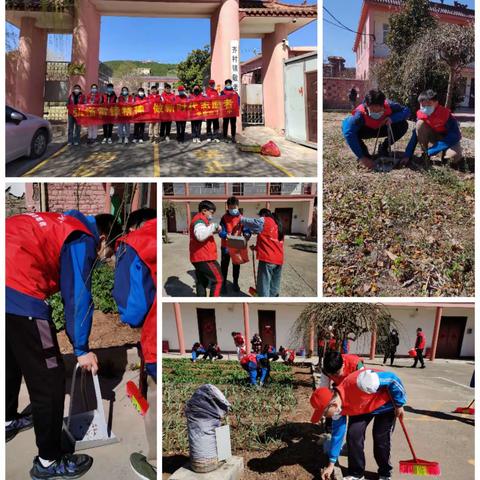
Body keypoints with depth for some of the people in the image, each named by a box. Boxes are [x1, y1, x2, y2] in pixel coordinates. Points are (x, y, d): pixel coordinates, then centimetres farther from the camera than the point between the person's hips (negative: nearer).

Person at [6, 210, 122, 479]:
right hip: (18, 293, -10)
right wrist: (82, 349, 1)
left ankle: (9, 421, 52)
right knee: (49, 380, 2)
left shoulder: (61, 226, 27)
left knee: (13, 359, 32)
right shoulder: (83, 239, 0)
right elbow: (78, 296, -6)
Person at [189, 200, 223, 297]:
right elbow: (200, 236, -32)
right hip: (204, 257, -11)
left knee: (202, 282, 15)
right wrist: (213, 226, -25)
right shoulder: (200, 220, -13)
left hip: (199, 257, 11)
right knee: (217, 279, -4)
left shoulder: (199, 219, 21)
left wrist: (213, 231, 16)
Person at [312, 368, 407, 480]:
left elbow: (392, 379, -32)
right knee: (353, 434, -8)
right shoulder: (338, 408, -20)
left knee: (381, 438, -8)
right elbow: (337, 434, -6)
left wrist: (399, 404, -19)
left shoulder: (358, 382, -44)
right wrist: (331, 464, -2)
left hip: (385, 403, -4)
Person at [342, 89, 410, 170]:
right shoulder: (360, 113, -38)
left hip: (381, 129, 2)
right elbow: (348, 132, -47)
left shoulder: (388, 106, -29)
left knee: (403, 125, -23)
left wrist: (392, 118, -38)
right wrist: (361, 157, -51)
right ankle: (364, 152, -9)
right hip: (366, 131, -2)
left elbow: (406, 110, -17)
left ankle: (383, 148, 1)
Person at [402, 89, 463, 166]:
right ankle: (425, 153, -10)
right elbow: (415, 135, -12)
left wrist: (432, 150, -34)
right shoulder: (421, 115, -15)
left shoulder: (445, 114, -27)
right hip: (435, 138, 4)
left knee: (453, 157, -37)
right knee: (420, 123, -23)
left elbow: (455, 136, -28)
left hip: (449, 140, -4)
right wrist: (408, 155, -22)